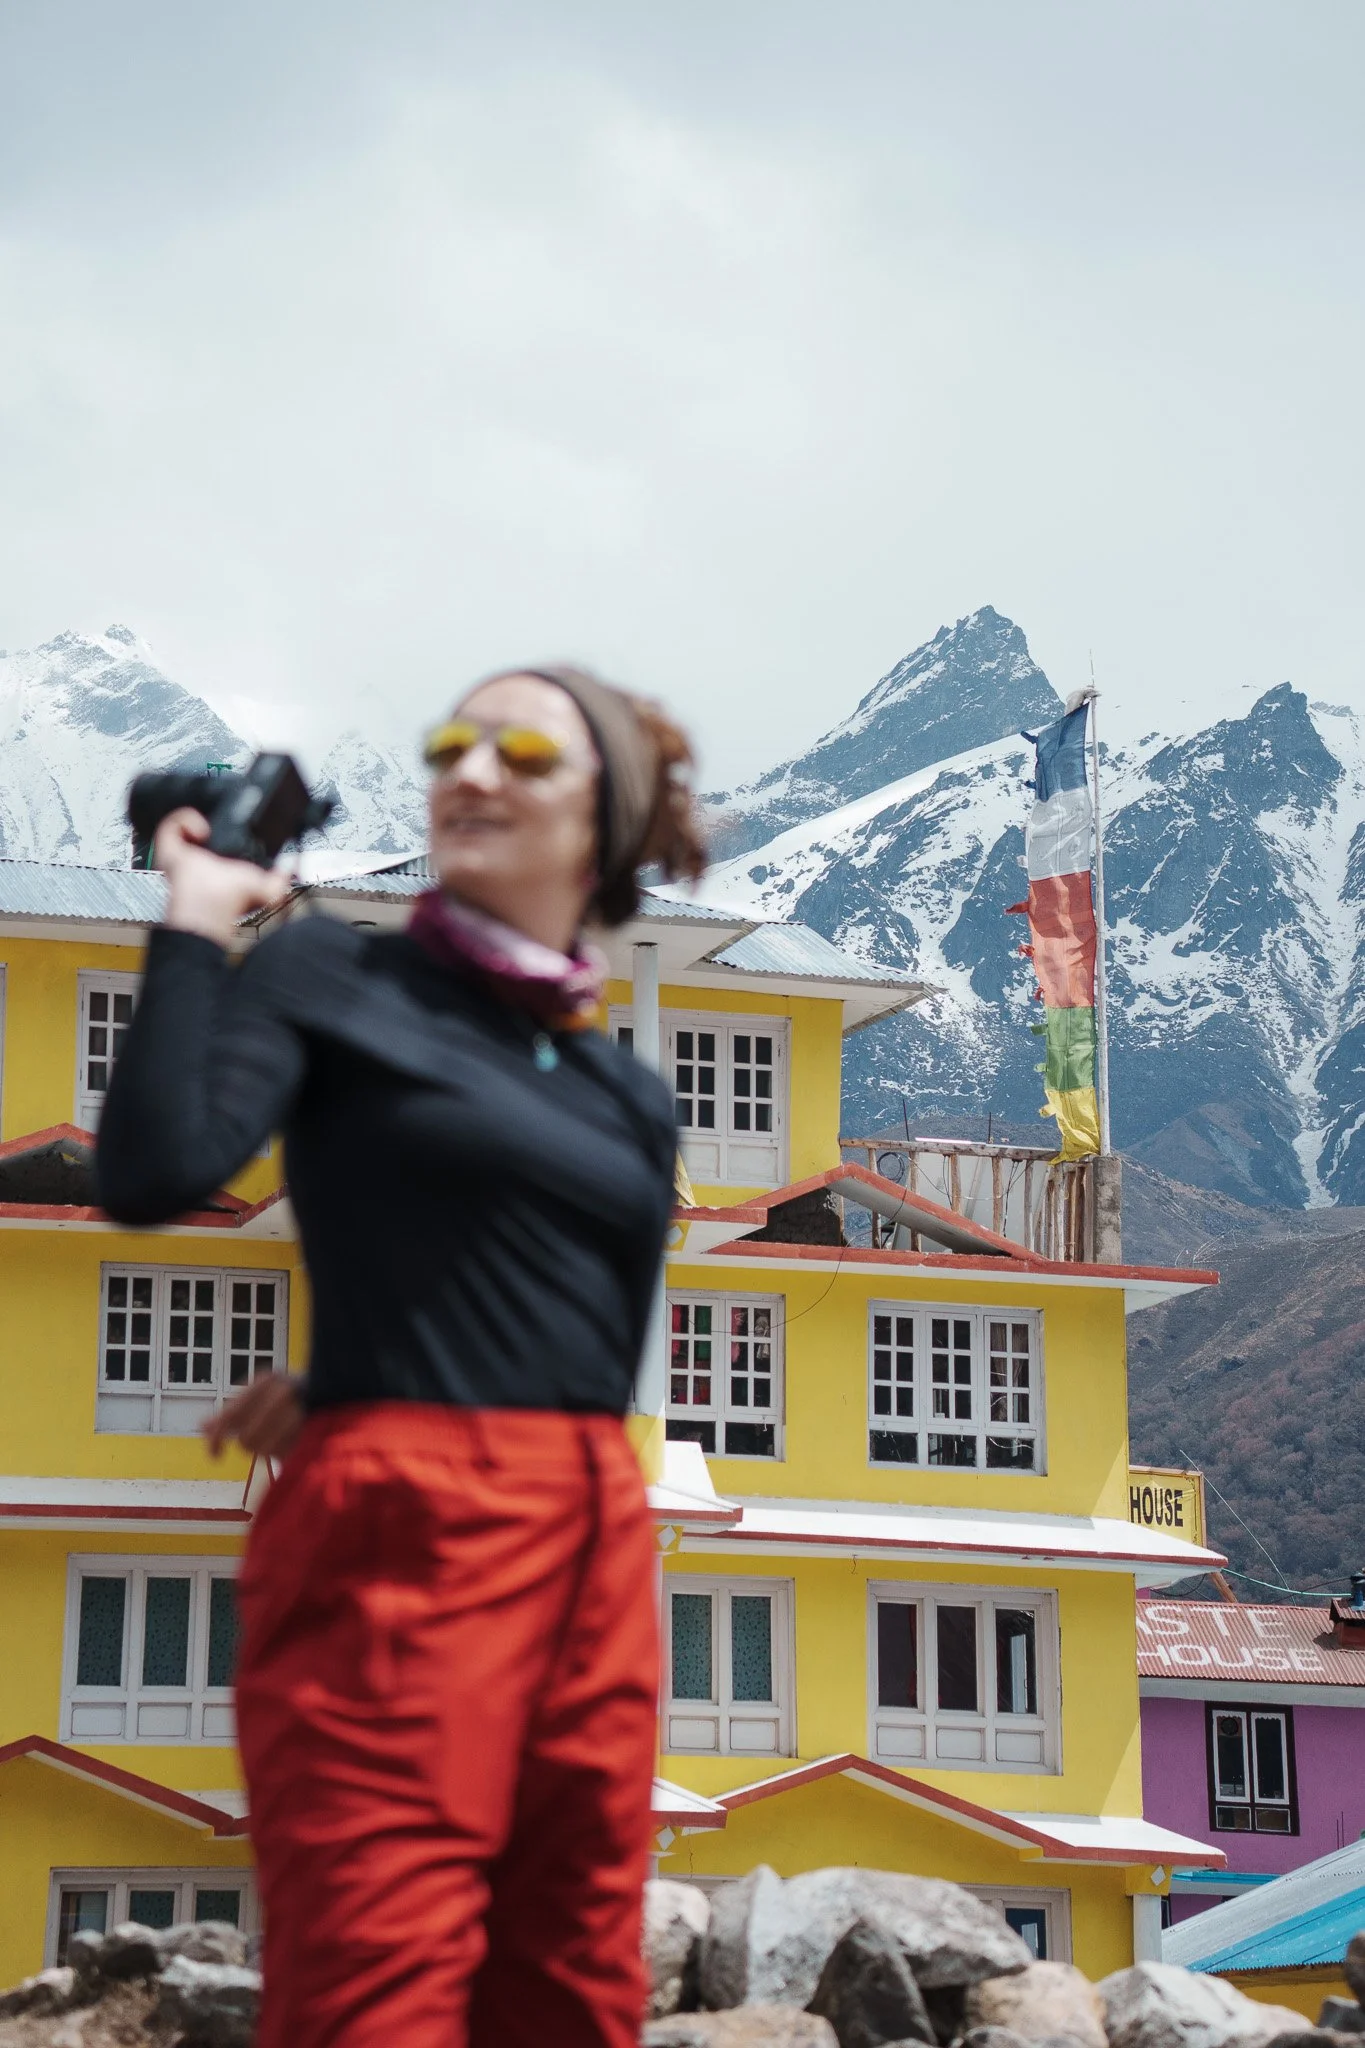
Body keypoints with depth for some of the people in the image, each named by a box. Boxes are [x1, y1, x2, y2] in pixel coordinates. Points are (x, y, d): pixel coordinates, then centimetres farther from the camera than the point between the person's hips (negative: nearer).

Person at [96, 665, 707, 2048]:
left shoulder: (630, 1095, 18)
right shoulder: (327, 977, 4)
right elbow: (154, 1173, -12)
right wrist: (195, 923, -5)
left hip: (596, 1547, 6)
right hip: (400, 1535, -6)